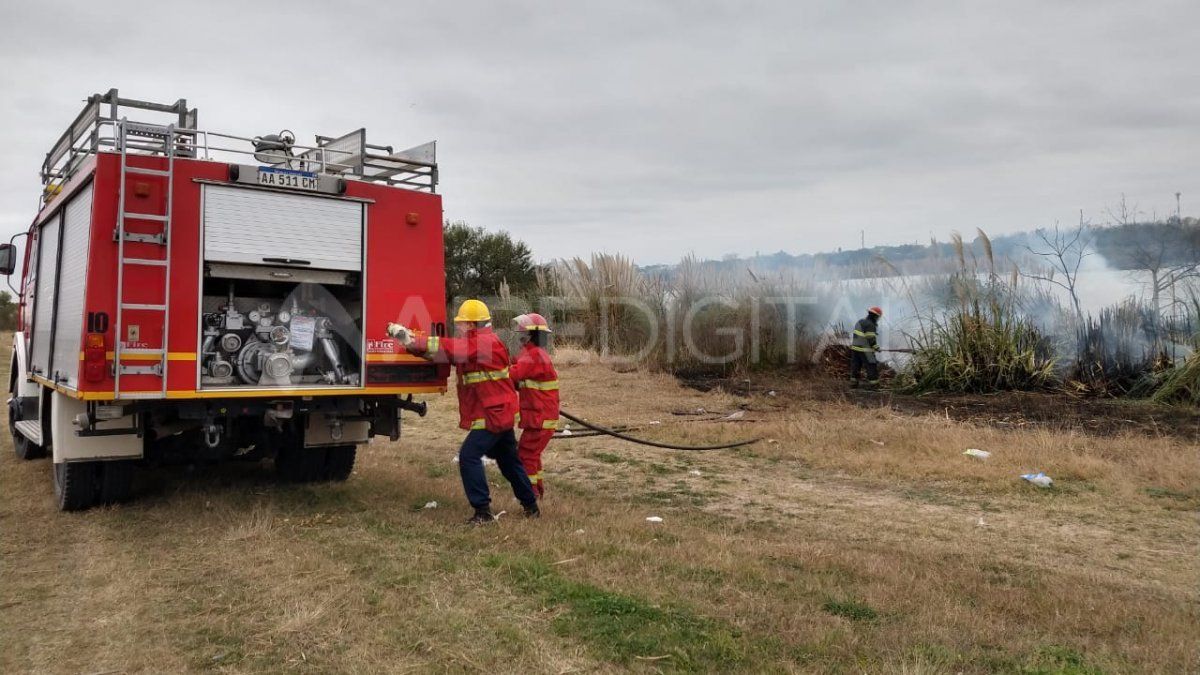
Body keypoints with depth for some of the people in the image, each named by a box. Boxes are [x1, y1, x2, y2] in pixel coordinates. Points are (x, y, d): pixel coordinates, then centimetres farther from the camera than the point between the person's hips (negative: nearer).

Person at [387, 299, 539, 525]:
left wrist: (411, 340, -24)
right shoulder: (476, 343, 15)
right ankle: (531, 506, 28)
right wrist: (414, 341, -8)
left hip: (493, 414, -10)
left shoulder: (484, 342, -16)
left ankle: (483, 511, -10)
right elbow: (450, 352, 6)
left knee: (469, 456, -13)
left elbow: (448, 348, -25)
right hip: (501, 413, 10)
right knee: (509, 460, 18)